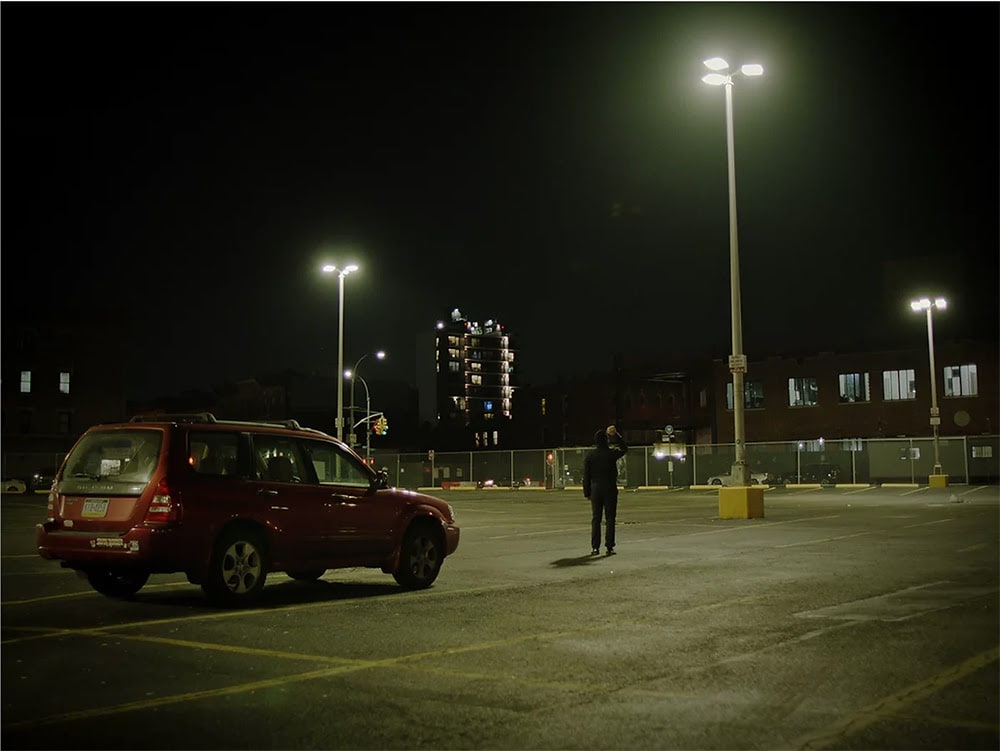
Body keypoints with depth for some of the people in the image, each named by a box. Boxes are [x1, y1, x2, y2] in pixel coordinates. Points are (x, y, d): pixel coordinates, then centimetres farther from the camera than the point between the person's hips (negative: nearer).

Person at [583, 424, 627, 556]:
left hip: (596, 490, 2)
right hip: (610, 489, -2)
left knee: (595, 519, 6)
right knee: (610, 518, 2)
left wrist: (587, 492, 7)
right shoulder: (611, 454, -8)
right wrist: (616, 435, 18)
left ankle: (595, 547, 4)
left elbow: (586, 476, 1)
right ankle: (609, 547, -1)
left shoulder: (590, 456, -1)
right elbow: (623, 448, 14)